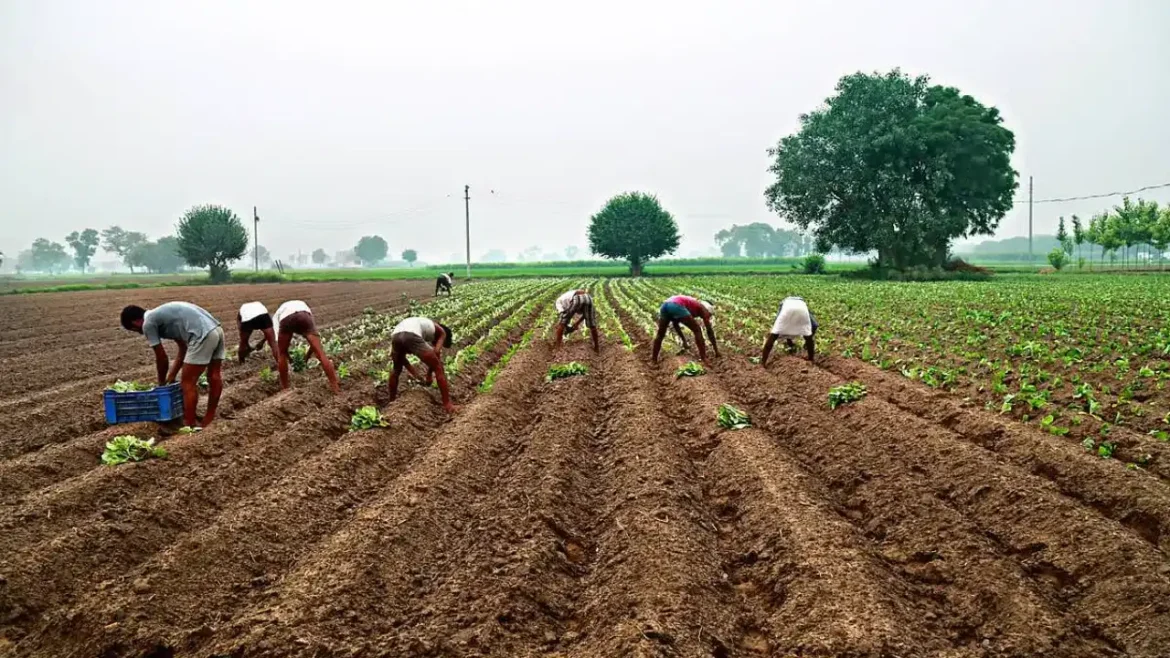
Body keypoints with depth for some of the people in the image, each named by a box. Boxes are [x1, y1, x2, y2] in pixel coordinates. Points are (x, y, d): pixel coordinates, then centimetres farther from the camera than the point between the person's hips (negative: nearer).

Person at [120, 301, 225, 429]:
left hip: (202, 335, -9)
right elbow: (183, 348, 29)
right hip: (217, 330, 9)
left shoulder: (148, 323, 4)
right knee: (214, 376, 19)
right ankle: (209, 419, 33)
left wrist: (161, 382, 23)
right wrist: (171, 376, 30)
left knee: (188, 383, 2)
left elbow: (161, 357, 8)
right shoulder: (162, 315, 29)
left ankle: (190, 426, 7)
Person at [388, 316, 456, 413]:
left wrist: (417, 376, 35)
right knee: (438, 368, 7)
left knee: (397, 370, 33)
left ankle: (392, 401, 44)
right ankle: (447, 404, 4)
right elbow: (436, 353, 12)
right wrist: (429, 376, 22)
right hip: (411, 335, -6)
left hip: (396, 335, 6)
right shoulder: (441, 332, 27)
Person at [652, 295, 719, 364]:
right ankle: (703, 358, 2)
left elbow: (675, 323, 42)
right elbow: (709, 330, 16)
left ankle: (654, 360, 22)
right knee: (697, 330, 7)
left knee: (660, 335, 21)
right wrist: (716, 350, 21)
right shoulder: (703, 309, 20)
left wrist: (683, 339, 46)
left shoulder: (692, 305, 39)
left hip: (665, 304, 7)